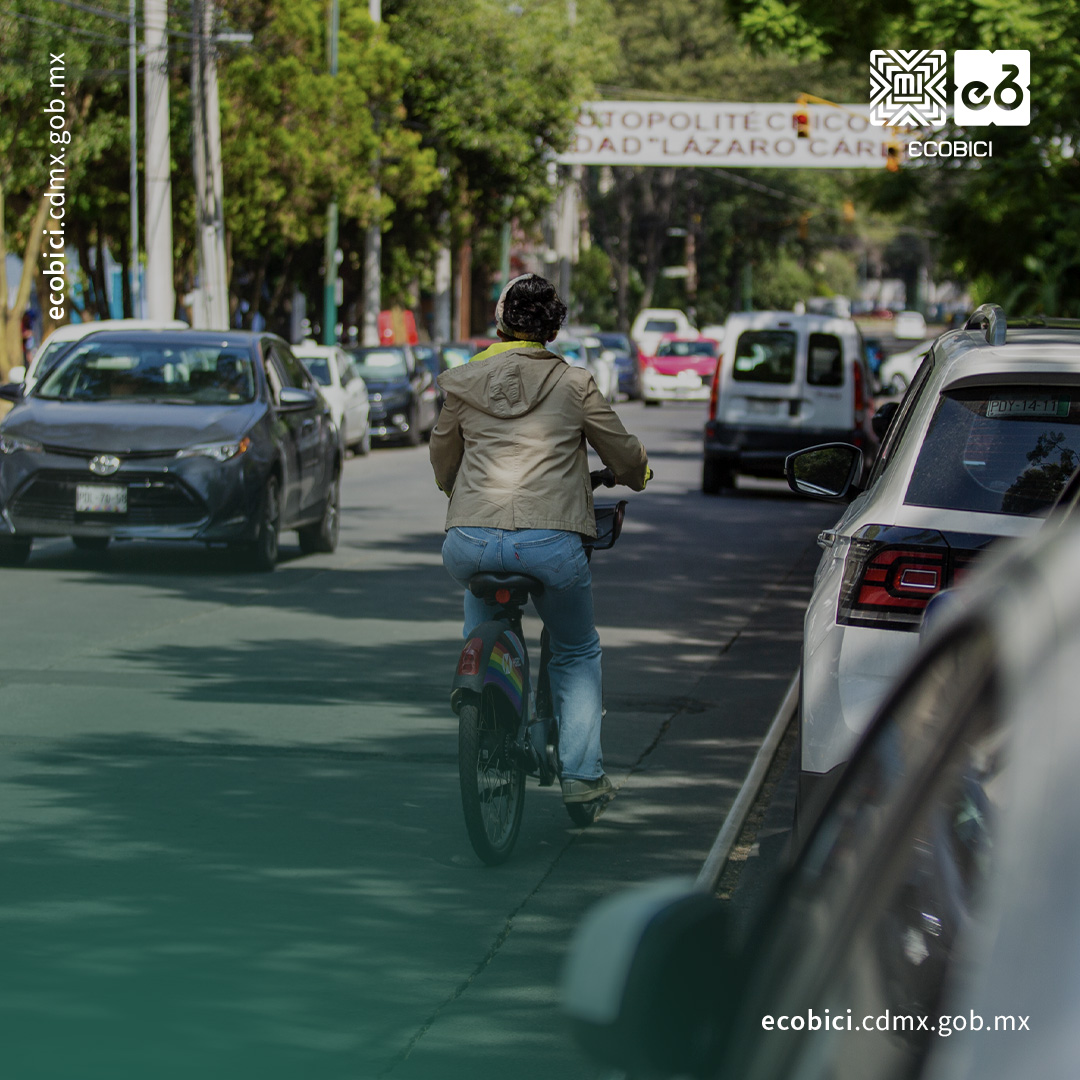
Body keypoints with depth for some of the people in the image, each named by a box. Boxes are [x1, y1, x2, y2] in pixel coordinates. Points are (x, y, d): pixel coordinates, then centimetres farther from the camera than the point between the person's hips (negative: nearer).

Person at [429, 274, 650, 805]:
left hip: (471, 541, 2)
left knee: (482, 620, 37)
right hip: (552, 541, -2)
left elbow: (442, 463, 26)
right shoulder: (574, 384, 8)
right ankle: (581, 773, 16)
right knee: (576, 653, 23)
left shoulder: (463, 383, 13)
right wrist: (637, 474, 39)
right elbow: (626, 457, 16)